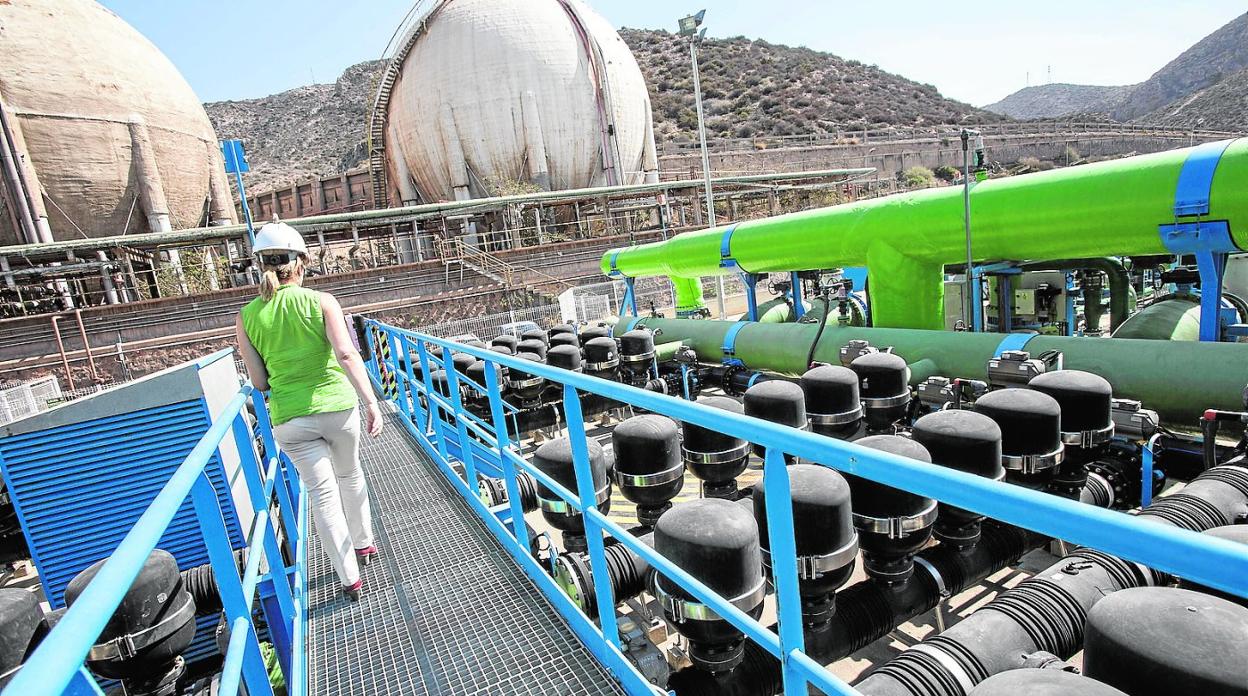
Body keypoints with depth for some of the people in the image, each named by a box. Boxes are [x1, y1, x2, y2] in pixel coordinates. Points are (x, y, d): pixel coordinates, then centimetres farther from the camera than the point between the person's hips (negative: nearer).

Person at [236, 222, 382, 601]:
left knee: (322, 493, 8)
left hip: (290, 417, 1)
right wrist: (371, 402, -18)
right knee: (350, 476, 23)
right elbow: (346, 354, -19)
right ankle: (364, 543, 40)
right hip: (337, 406, -1)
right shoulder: (321, 301, -7)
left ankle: (350, 578, 11)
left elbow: (259, 382, 1)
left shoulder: (247, 316, 1)